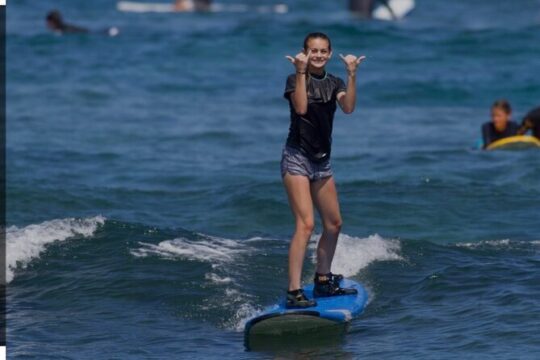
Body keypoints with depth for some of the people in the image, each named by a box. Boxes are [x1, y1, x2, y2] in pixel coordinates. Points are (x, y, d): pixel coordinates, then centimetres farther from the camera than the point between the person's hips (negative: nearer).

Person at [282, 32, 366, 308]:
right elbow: (300, 107, -26)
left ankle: (323, 281, 32)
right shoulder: (295, 79, -6)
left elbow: (348, 107, -12)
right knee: (305, 224, -18)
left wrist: (352, 75, -20)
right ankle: (294, 293, -21)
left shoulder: (334, 83, 8)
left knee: (333, 224, 14)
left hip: (321, 159, 7)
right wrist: (301, 72, -28)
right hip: (297, 158, -7)